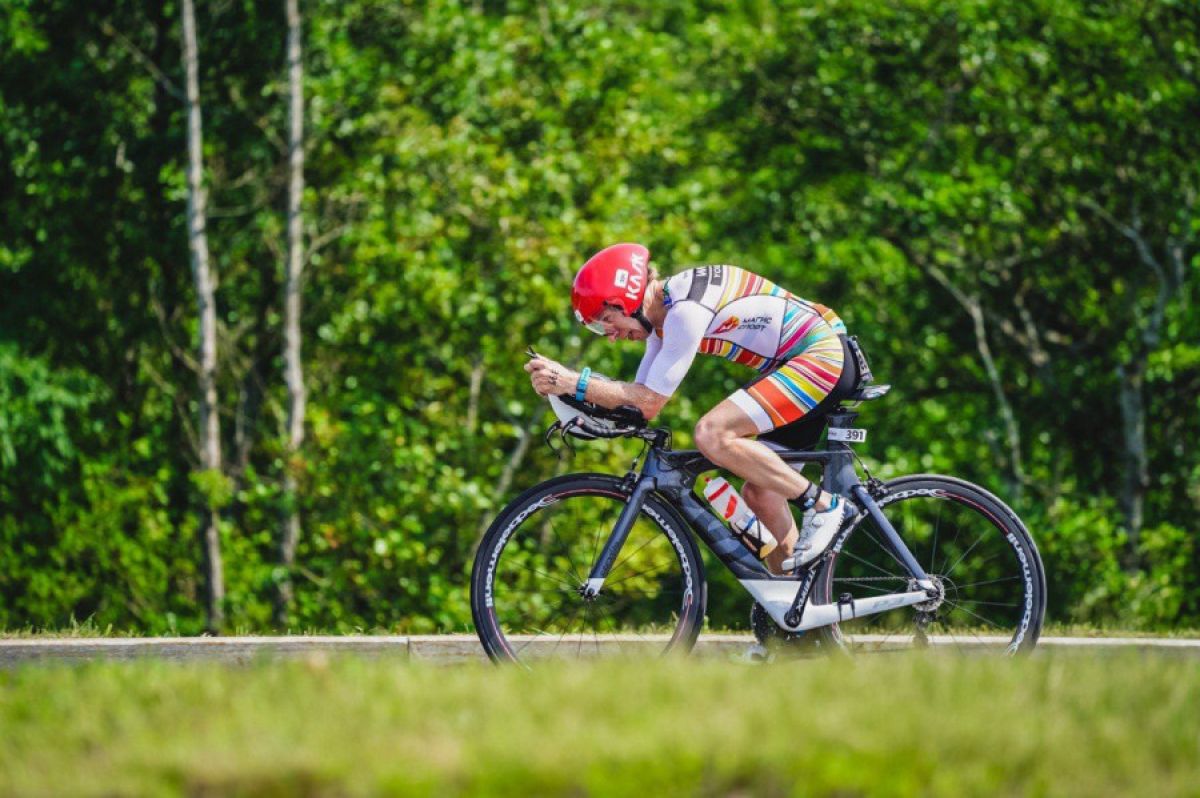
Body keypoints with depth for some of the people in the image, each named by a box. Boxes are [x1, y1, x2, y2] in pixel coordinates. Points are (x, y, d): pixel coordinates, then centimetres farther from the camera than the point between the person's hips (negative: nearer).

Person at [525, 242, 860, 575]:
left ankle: (823, 505, -13)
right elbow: (642, 403, 11)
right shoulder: (665, 315, 10)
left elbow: (651, 400, -20)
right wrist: (573, 390, -2)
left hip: (823, 357, -10)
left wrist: (573, 383, -21)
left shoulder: (686, 310, -21)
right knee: (758, 491, 9)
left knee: (712, 433, -23)